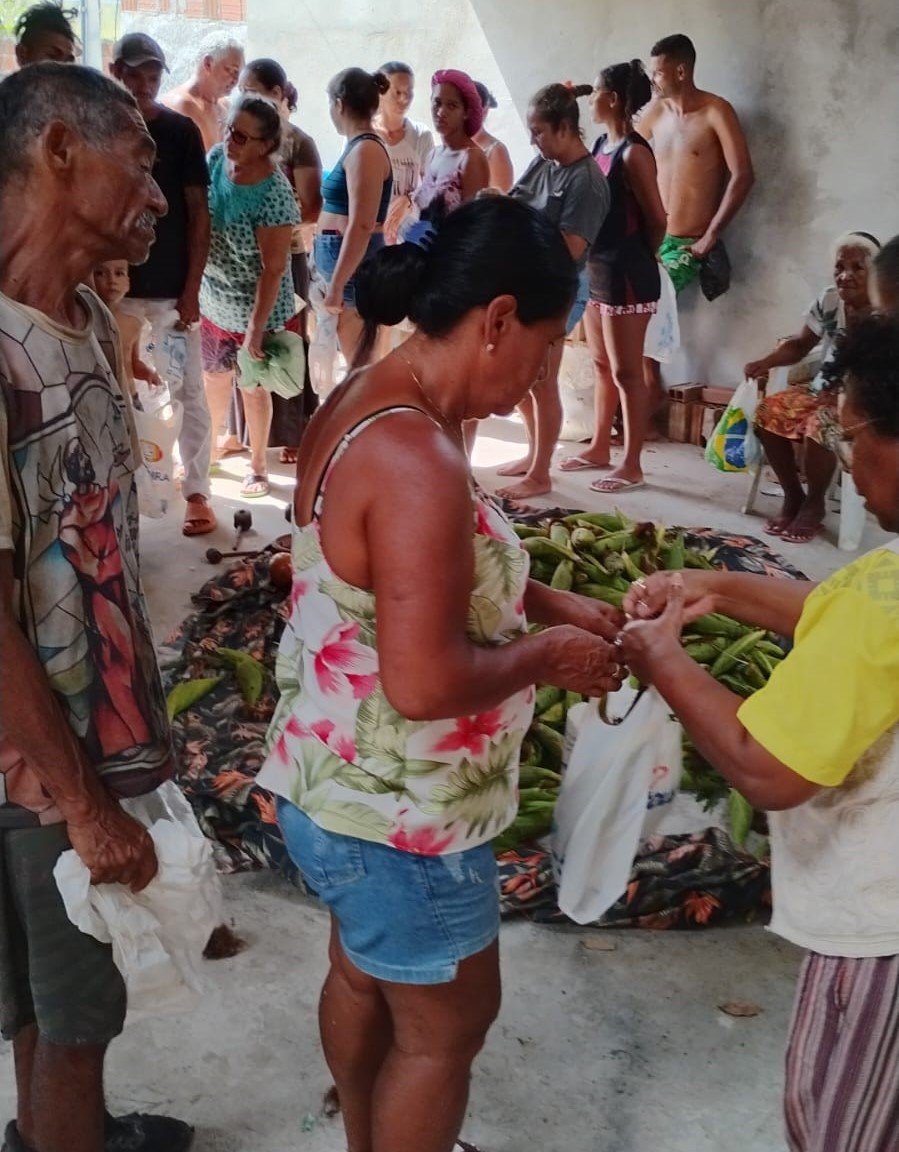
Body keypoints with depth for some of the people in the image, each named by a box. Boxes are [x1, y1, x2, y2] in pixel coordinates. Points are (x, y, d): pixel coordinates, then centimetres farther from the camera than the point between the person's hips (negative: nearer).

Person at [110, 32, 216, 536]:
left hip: (171, 288, -2)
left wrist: (192, 288, -8)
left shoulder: (181, 130, -1)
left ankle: (197, 494, 9)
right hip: (115, 287, 2)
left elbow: (199, 214, -2)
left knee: (188, 392, 1)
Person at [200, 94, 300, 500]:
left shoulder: (274, 194, -27)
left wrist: (256, 328, -25)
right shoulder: (215, 159, -8)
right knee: (214, 377, 23)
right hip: (213, 302, 6)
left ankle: (258, 466, 32)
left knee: (253, 387, 12)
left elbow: (273, 269, -25)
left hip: (255, 310, -6)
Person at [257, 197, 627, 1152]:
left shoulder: (366, 402, 1)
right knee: (446, 1023, 14)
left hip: (339, 781, 10)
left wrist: (548, 601, 5)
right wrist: (547, 654, -17)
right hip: (395, 811, -10)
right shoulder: (416, 457, -31)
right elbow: (426, 682, -33)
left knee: (364, 978, 29)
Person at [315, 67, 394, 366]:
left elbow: (361, 226, -23)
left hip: (354, 266, -10)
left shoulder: (365, 150, -16)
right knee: (360, 363, 15)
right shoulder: (359, 146, 12)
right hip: (346, 258, 10)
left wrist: (335, 285, -22)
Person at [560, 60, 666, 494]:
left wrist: (637, 262, 0)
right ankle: (599, 448, 31)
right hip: (596, 269, 9)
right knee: (602, 365, 18)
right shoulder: (602, 145, 11)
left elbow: (656, 219, -14)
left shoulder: (634, 152, -16)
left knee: (626, 371, -2)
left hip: (625, 275, -9)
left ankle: (631, 466, 5)